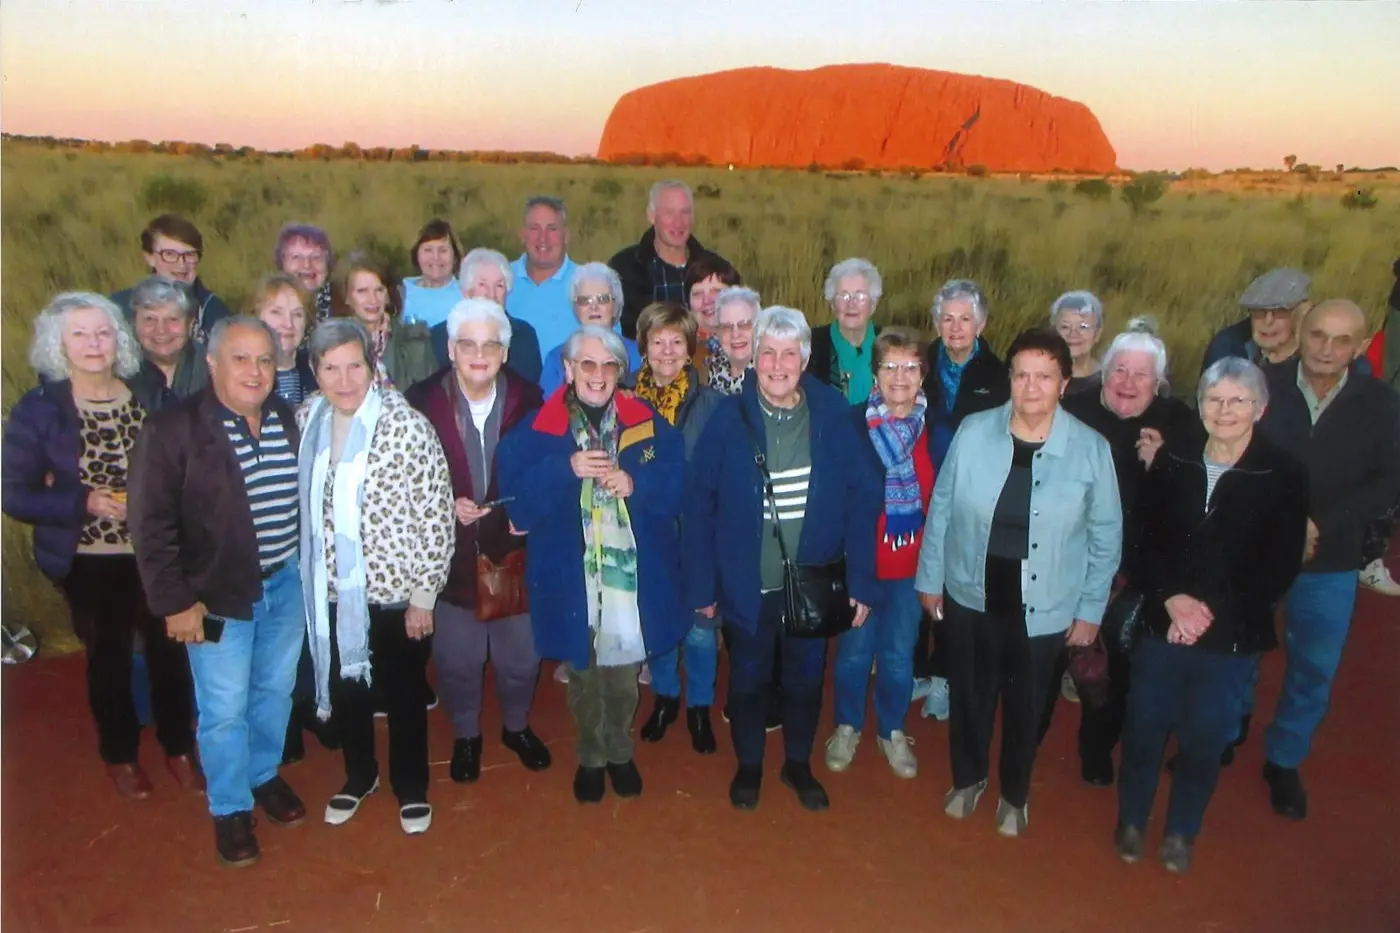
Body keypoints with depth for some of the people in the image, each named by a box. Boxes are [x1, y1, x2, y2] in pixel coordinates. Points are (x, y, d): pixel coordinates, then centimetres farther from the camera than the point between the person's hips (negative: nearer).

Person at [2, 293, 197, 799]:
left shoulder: (153, 398, -2)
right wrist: (83, 502, -21)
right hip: (90, 563, -1)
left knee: (169, 650, 11)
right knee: (108, 658, 16)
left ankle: (179, 748, 33)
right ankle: (120, 755, 38)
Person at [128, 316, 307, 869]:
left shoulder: (288, 420, 1)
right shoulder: (171, 429, -14)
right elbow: (150, 524, -14)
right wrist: (175, 601, -14)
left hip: (286, 583, 5)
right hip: (218, 594, -4)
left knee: (275, 691, 19)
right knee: (224, 709, 8)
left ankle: (264, 775, 43)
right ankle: (230, 809, 29)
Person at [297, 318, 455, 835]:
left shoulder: (407, 426, -19)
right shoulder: (306, 420, -2)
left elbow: (436, 517, -16)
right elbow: (305, 505, 10)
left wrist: (423, 596, -13)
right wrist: (308, 575, 10)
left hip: (394, 590, -4)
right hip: (330, 592, 5)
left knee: (404, 693, 14)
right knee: (344, 687, 21)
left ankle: (411, 787, 38)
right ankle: (359, 775, 47)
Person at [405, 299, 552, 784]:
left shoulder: (529, 400, -5)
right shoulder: (423, 401, -9)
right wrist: (447, 505, -19)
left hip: (514, 551, 1)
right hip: (452, 556, -1)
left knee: (521, 655, 16)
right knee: (457, 659, 15)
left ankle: (517, 726, 44)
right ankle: (465, 734, 41)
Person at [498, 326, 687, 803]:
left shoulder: (649, 425, 1)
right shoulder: (537, 429, -3)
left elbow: (676, 488, -2)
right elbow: (517, 499, -12)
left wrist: (635, 485, -20)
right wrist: (566, 469, -25)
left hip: (633, 575, 1)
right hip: (571, 579, -1)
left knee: (624, 676, 15)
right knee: (583, 675, 16)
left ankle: (620, 752, 40)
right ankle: (591, 757, 39)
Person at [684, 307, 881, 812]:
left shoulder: (833, 414, -9)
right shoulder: (727, 418, -11)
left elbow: (862, 497, -8)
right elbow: (699, 504, -9)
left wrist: (860, 580, -10)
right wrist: (701, 585, -10)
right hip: (747, 585, -1)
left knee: (806, 680, 19)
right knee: (747, 680, 18)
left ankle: (799, 764, 45)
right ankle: (748, 765, 43)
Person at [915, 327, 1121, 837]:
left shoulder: (1091, 449, -12)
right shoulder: (973, 431, -11)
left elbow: (1105, 536, -3)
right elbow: (942, 509, -1)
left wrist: (1089, 610, 0)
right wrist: (930, 577, 4)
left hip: (1044, 609, 0)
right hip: (970, 597, 1)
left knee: (1025, 704, 18)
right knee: (968, 694, 19)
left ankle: (1015, 794, 45)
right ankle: (967, 778, 47)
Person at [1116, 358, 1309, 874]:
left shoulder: (1284, 475, -8)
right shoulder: (1172, 461, -1)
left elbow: (1281, 567, -7)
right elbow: (1145, 540, 1)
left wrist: (1213, 613, -13)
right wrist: (1171, 597, -14)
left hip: (1232, 636, -1)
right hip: (1162, 624, 2)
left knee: (1204, 736, 12)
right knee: (1145, 726, 10)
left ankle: (1181, 832, 35)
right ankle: (1131, 820, 33)